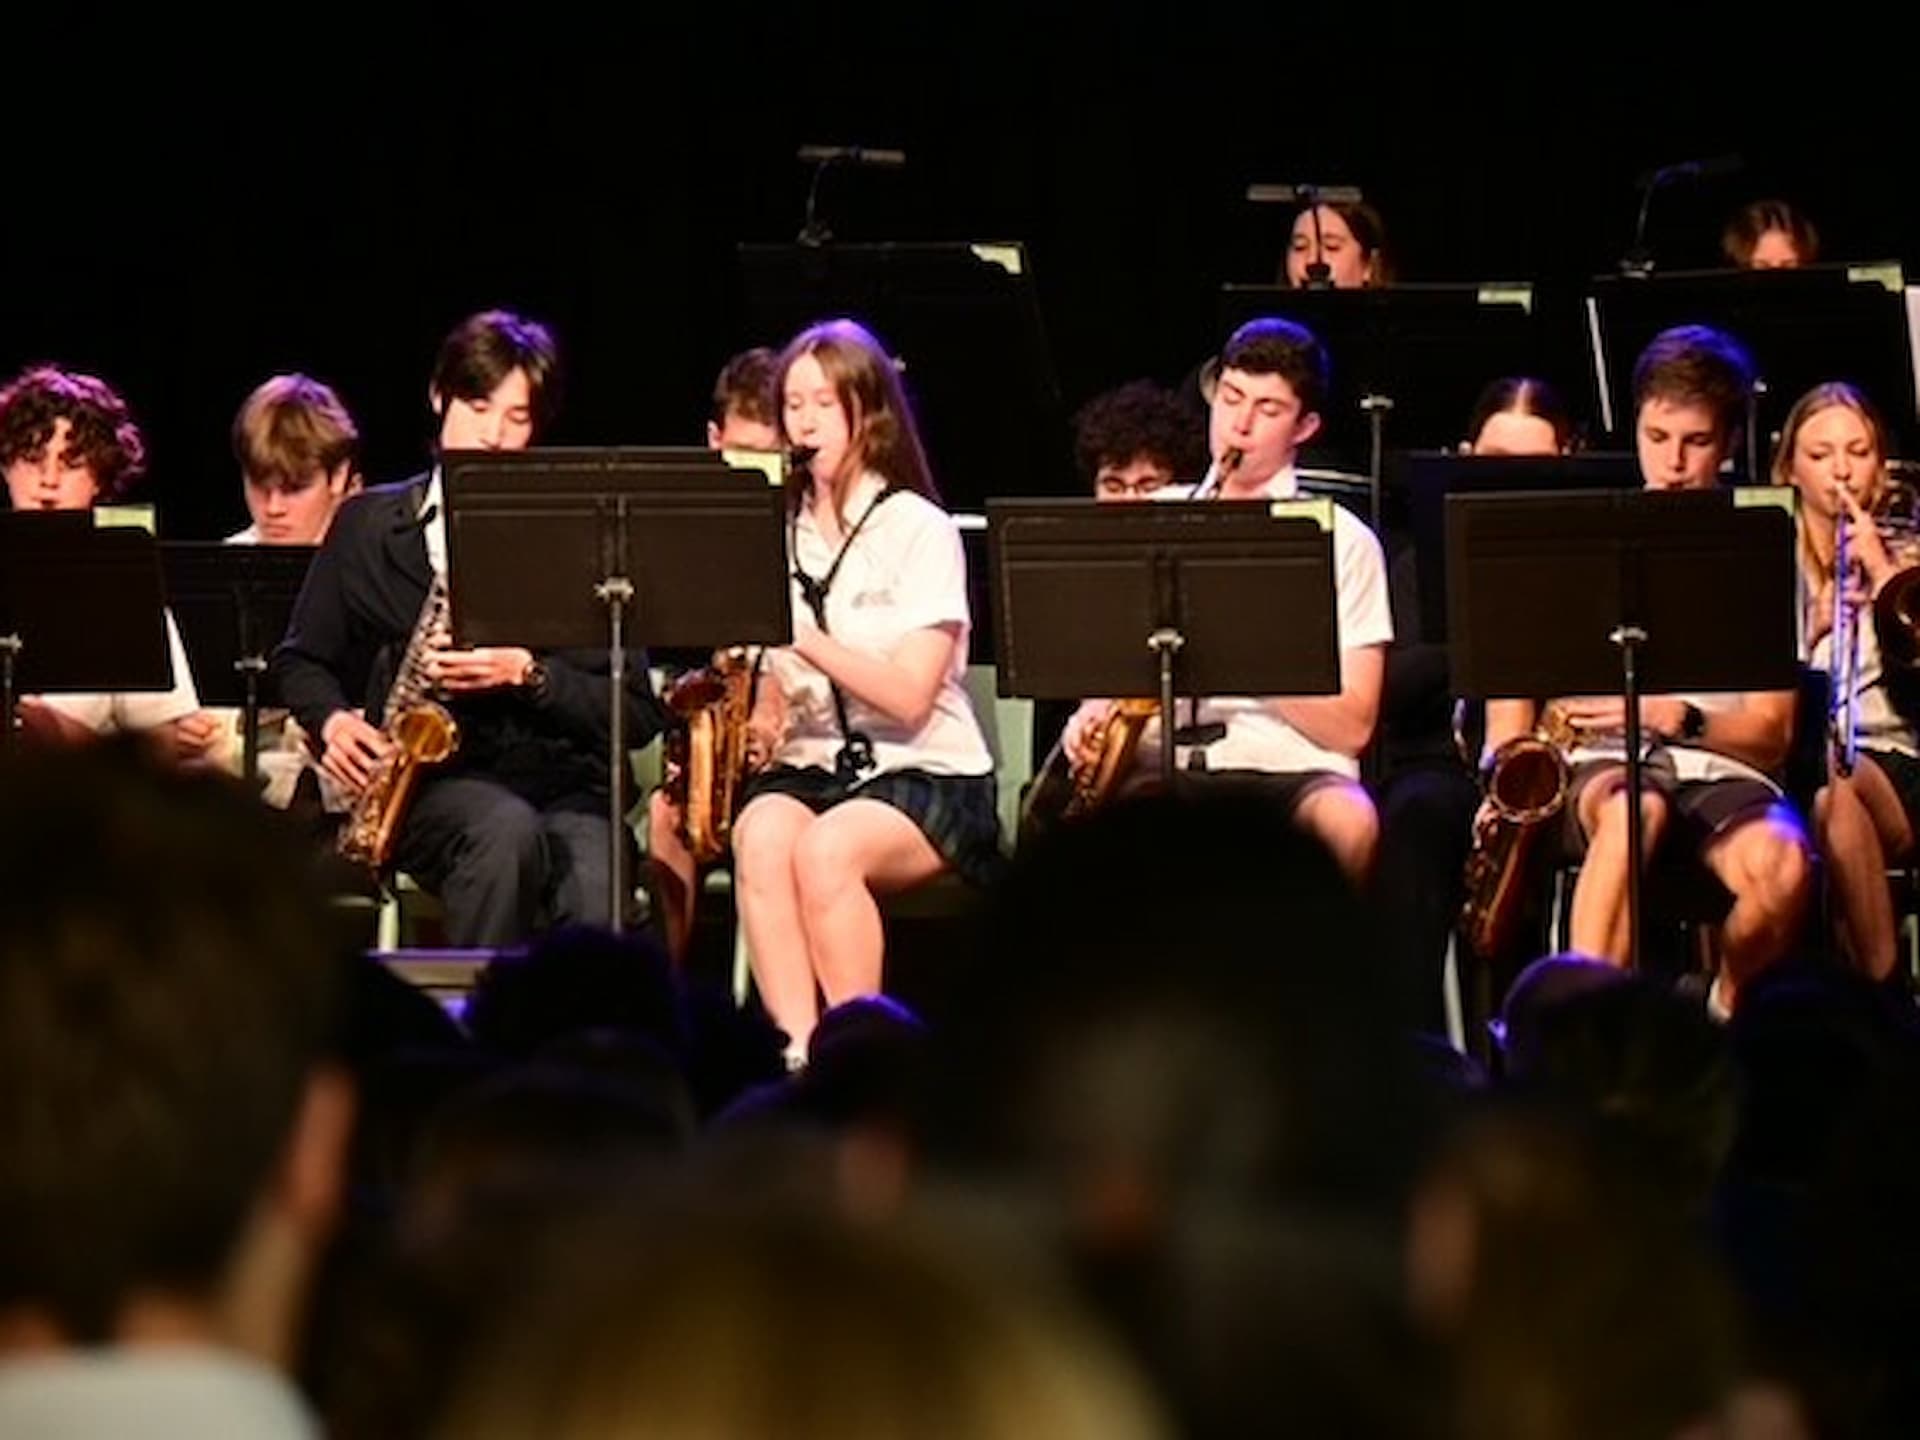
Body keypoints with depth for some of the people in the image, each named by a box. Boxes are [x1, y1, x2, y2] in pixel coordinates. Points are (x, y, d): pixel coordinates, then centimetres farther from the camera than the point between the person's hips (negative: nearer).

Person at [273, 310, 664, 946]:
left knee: (599, 911, -35)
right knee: (507, 829, -37)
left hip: (560, 780, 0)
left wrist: (527, 675, -11)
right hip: (430, 785, 0)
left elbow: (638, 714, 4)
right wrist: (332, 720, 2)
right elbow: (300, 660, 24)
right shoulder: (370, 525, 14)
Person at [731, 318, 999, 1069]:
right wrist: (756, 717, -11)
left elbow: (909, 696, -13)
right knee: (761, 836, -31)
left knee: (827, 849, -35)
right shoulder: (778, 532, 12)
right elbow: (775, 698, 13)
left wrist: (800, 635, -22)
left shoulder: (919, 531, -3)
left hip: (924, 776, -4)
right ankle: (798, 1051, -37)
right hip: (811, 765, 4)